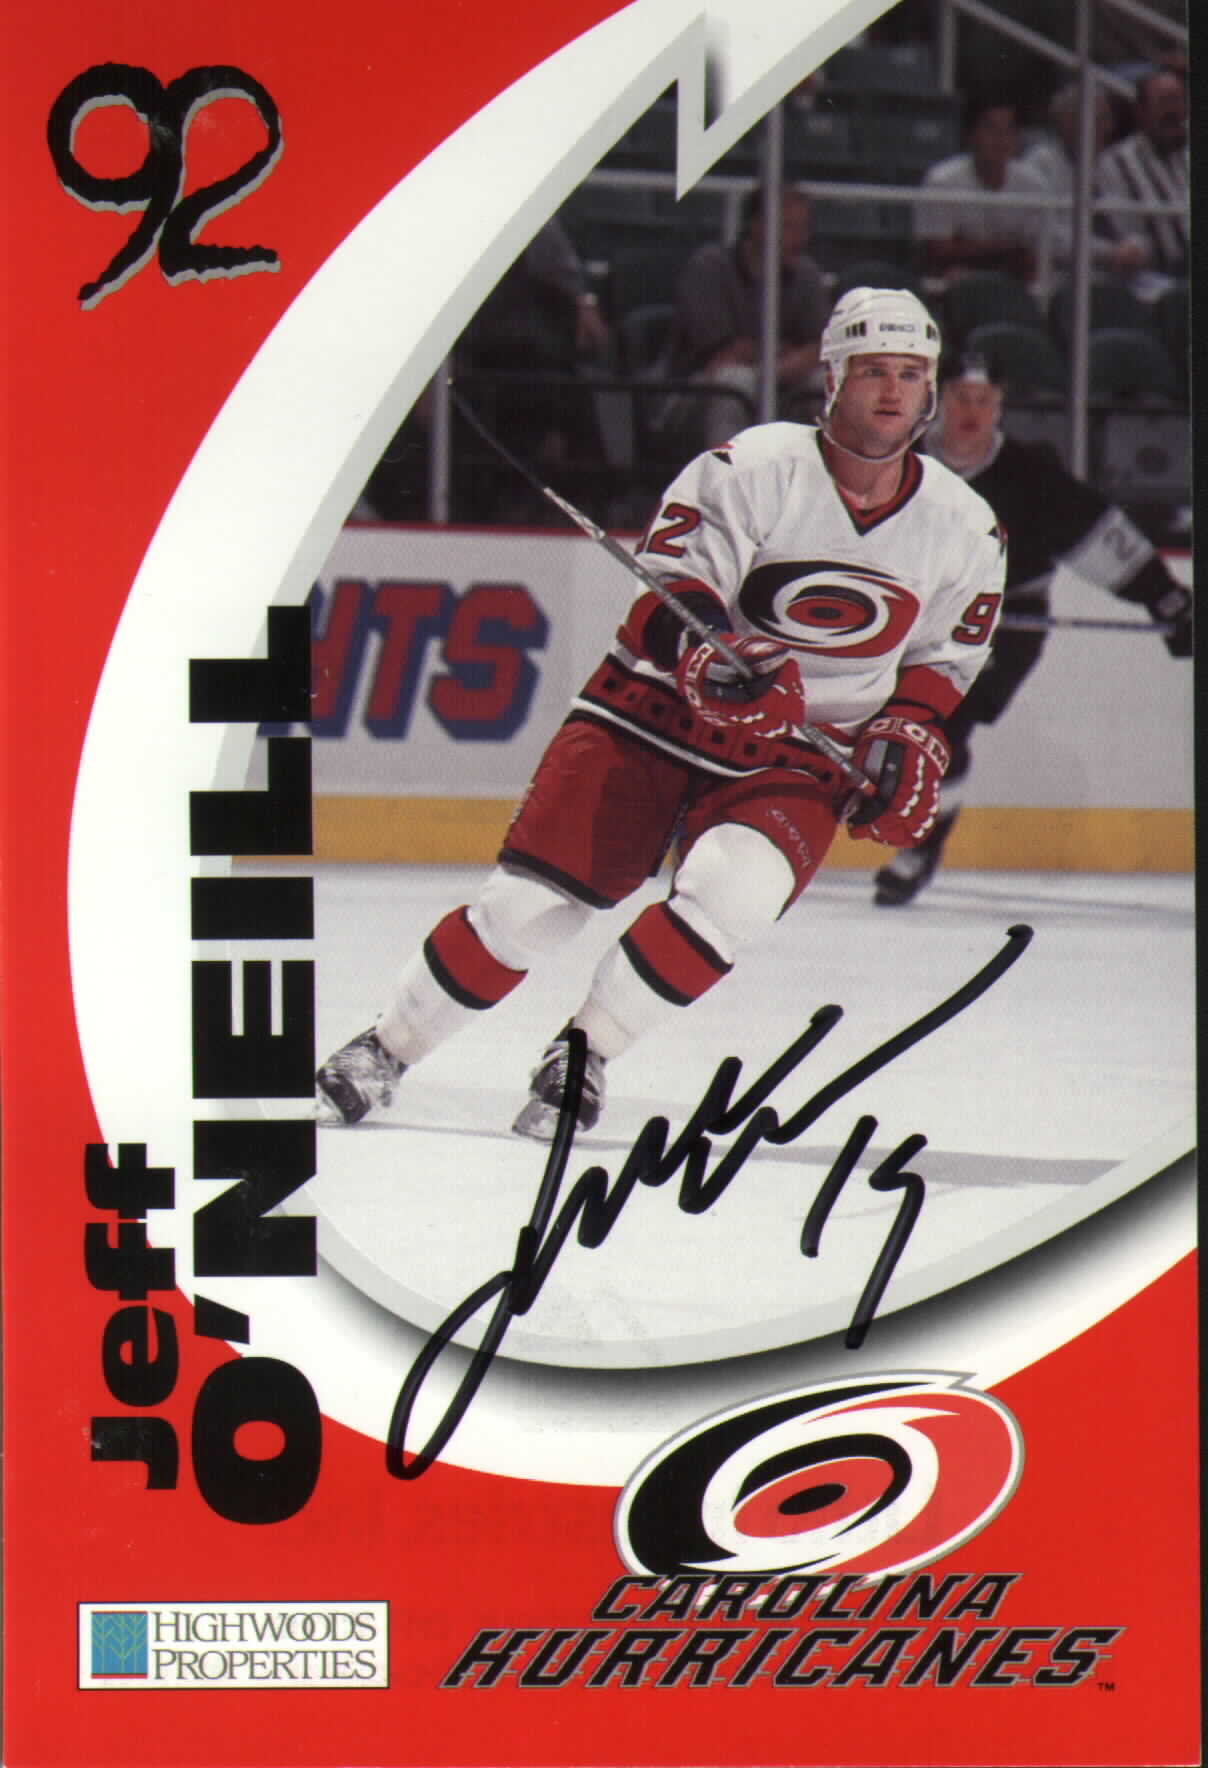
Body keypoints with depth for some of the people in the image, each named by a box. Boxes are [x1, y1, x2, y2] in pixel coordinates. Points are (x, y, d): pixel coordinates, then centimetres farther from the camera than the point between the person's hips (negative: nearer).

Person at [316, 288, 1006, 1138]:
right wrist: (712, 659, -35)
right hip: (662, 708, -2)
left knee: (728, 893, -27)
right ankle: (387, 1047, 13)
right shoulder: (752, 469, -15)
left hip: (801, 750, 2)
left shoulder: (966, 529, -1)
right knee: (528, 903, -8)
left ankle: (584, 1053, -6)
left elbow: (941, 659, 14)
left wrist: (910, 736, -2)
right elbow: (667, 596, -16)